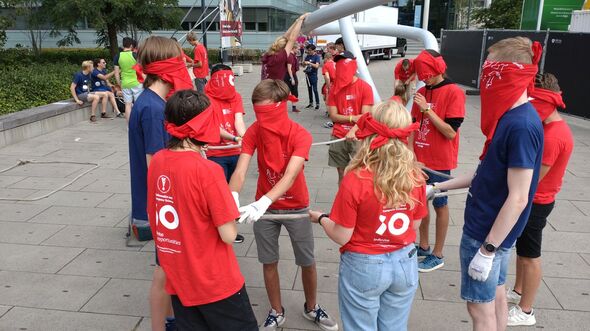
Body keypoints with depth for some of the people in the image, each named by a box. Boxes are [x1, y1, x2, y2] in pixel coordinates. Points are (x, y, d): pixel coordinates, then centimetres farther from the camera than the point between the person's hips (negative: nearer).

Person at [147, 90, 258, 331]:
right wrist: (229, 207, -3)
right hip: (216, 283, -6)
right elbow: (229, 236, -21)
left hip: (177, 280, 6)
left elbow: (153, 219, 7)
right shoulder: (207, 170, -25)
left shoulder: (156, 161, -5)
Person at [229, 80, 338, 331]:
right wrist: (233, 197, -45)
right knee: (269, 262, 13)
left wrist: (263, 202, -52)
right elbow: (240, 170, -24)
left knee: (307, 262, 12)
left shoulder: (300, 136, -23)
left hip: (296, 207, -2)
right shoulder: (253, 132, -14)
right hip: (264, 207, 2)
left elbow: (290, 176, -36)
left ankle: (311, 308, 39)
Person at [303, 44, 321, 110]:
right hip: (307, 75, 6)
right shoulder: (307, 56, 8)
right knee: (309, 89, 12)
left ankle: (317, 103, 0)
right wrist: (304, 62, -9)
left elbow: (317, 66, -19)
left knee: (315, 90, -6)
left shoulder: (317, 56, -7)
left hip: (314, 75, -6)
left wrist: (309, 63, -24)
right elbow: (304, 64, 13)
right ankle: (311, 103, 22)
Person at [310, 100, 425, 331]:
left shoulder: (355, 181, -24)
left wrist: (321, 218, 3)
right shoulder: (415, 176, -11)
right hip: (404, 263, 4)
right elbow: (414, 225, 2)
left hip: (364, 267, -3)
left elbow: (341, 237, -16)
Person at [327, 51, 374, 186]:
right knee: (342, 174, 9)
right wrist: (352, 118, -14)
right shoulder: (334, 88, 6)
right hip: (339, 137, 3)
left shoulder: (365, 87, -4)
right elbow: (333, 116, 0)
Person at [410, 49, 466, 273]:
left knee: (439, 206, 6)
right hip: (419, 159, 6)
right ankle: (424, 246, 32)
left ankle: (437, 255, 20)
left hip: (438, 161, -6)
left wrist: (427, 109, -21)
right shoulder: (422, 92, 6)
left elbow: (450, 132, -18)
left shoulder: (454, 93, -13)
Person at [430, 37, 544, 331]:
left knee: (480, 306, 7)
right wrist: (439, 187, 13)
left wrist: (487, 249, -21)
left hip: (488, 233, -9)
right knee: (496, 295, 22)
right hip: (493, 228, 9)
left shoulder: (521, 125, -25)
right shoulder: (512, 116, 4)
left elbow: (518, 198, -25)